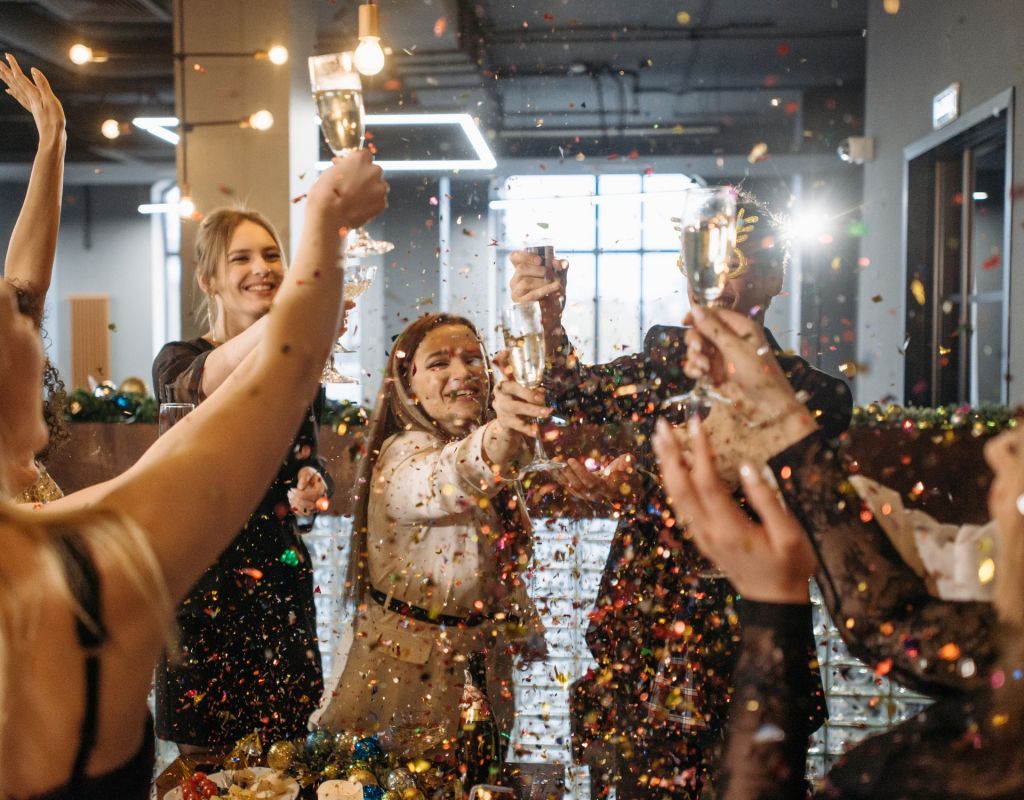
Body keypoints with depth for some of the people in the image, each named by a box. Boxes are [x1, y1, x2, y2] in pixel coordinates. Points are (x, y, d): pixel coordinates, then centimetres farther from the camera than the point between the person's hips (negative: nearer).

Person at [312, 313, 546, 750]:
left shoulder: (477, 442, 7)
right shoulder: (403, 455, -20)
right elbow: (440, 484, -47)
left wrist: (523, 625, 20)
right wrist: (499, 434, -66)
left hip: (478, 662, 8)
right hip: (407, 666, -7)